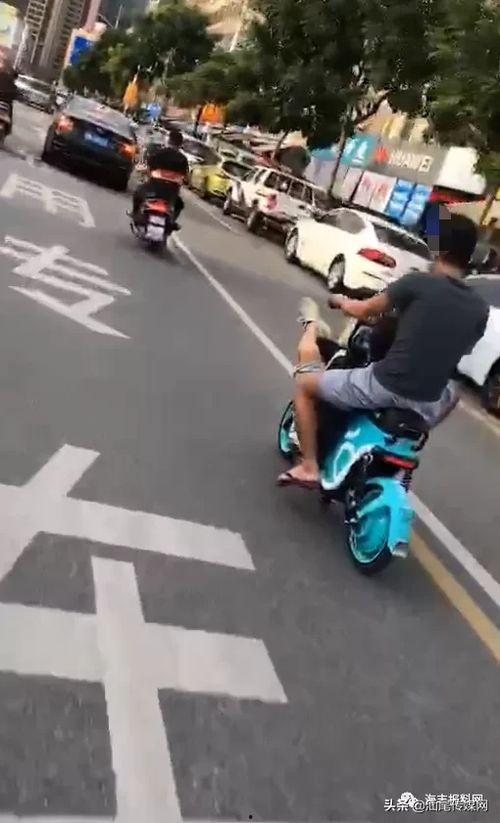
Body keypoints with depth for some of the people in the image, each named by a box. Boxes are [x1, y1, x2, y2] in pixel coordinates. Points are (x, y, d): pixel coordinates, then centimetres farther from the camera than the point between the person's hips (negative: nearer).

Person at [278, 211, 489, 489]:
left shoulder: (418, 283, -8)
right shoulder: (480, 309, 4)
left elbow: (363, 311, 3)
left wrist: (340, 301, 26)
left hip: (383, 386, -5)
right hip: (425, 403, 5)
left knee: (304, 383, 15)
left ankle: (308, 467, 11)